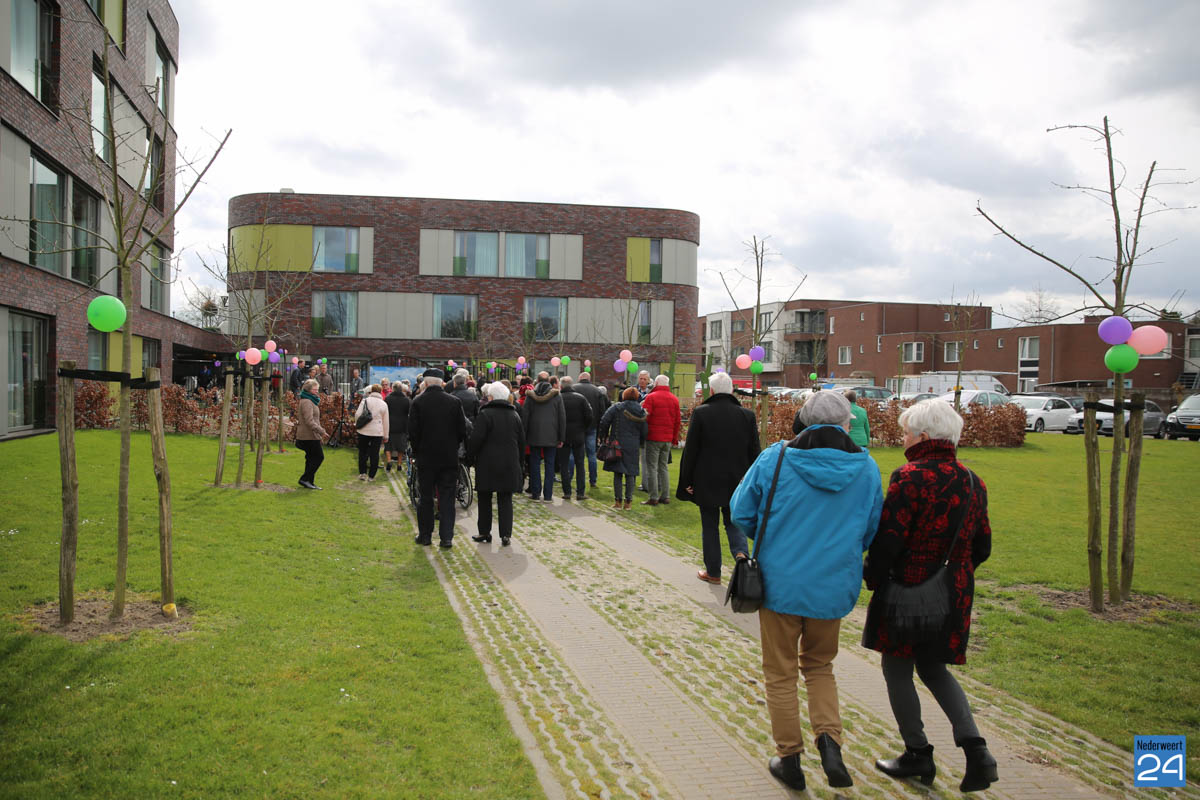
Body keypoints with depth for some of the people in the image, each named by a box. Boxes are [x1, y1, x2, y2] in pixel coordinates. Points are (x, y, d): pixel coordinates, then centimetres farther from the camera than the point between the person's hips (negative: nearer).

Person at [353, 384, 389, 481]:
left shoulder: (365, 401, -3)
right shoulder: (384, 404, 6)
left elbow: (358, 414, -10)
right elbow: (386, 421, 9)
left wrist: (356, 424, 10)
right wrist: (385, 436, 15)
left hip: (364, 431, -1)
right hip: (377, 432, 1)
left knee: (362, 452, 12)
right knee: (374, 454, 5)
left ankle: (362, 473, 10)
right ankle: (371, 476, 7)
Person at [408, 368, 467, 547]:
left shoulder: (418, 402, -7)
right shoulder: (454, 402, -3)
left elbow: (413, 432, -6)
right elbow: (462, 430, 0)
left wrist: (416, 452, 8)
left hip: (426, 458, -1)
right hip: (449, 458, 1)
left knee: (426, 497, 10)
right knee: (447, 498, 5)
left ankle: (425, 535, 17)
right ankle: (446, 537, 3)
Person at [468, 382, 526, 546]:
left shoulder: (485, 414, -10)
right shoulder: (515, 415, 9)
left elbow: (475, 439, -14)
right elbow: (522, 441, 14)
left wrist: (471, 456, 2)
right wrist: (517, 460, 22)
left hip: (487, 464, -4)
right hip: (509, 465, 4)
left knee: (485, 499, 9)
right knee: (505, 500, 5)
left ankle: (484, 532, 16)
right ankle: (506, 535, 1)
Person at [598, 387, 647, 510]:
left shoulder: (616, 407, -3)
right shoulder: (641, 411, 4)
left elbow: (604, 421, -8)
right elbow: (644, 432, 4)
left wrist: (603, 437, 3)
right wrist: (639, 444, 17)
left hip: (617, 444, -2)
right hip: (633, 447, 2)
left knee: (617, 474, 4)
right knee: (630, 474, 7)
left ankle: (618, 501, 5)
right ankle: (628, 501, 7)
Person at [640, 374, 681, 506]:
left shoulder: (651, 397, -8)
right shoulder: (675, 399, 8)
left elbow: (644, 417, -13)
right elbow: (677, 421, 11)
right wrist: (674, 439, 17)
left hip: (653, 437, -5)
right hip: (668, 439, 5)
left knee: (652, 467, -2)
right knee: (663, 467, 14)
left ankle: (653, 498, -4)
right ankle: (664, 497, 14)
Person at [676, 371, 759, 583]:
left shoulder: (701, 413, -11)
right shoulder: (747, 415, -2)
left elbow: (690, 449, -8)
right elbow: (754, 452, 2)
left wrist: (687, 480, 0)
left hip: (707, 482, -2)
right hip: (736, 481, 2)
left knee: (709, 526, 10)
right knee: (733, 521, 18)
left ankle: (713, 572, 17)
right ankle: (741, 552, -8)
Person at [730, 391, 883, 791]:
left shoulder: (775, 458, -12)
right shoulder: (867, 468, -4)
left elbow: (740, 512, -3)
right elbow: (871, 531, 8)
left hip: (780, 582, -2)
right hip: (833, 586, 2)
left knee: (780, 673, 14)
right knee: (820, 667, 23)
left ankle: (789, 758, 21)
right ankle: (828, 737, 3)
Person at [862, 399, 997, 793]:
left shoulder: (910, 478, -18)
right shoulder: (972, 482, 5)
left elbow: (888, 540, -20)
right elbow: (981, 547, 12)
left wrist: (873, 580, -5)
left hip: (908, 591, -7)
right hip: (954, 596, 7)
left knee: (897, 670, 11)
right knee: (933, 668, 21)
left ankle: (918, 755, 20)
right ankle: (975, 748, 10)